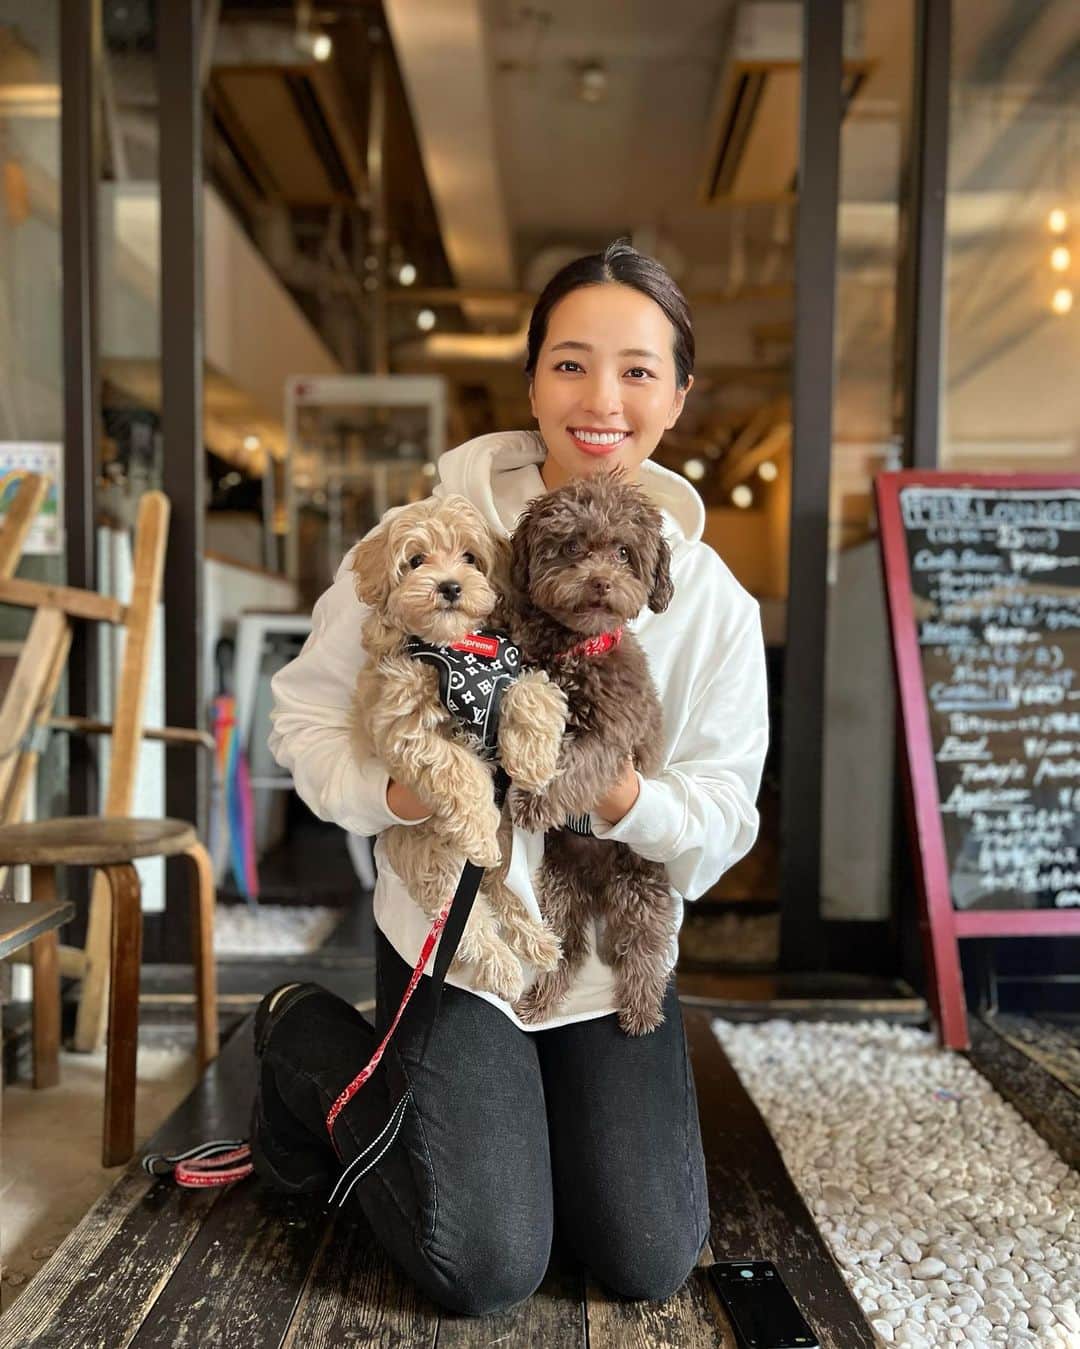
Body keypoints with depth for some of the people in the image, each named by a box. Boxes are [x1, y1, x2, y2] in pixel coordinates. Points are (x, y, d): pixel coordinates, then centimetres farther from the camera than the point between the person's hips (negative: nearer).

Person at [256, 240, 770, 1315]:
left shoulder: (713, 600, -6)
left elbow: (728, 814, -4)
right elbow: (305, 709, -4)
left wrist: (629, 801, -26)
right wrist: (389, 789, -24)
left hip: (613, 945, 4)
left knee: (649, 1264, 3)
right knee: (484, 1271, -4)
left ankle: (530, 1106, 33)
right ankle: (304, 1037, 19)